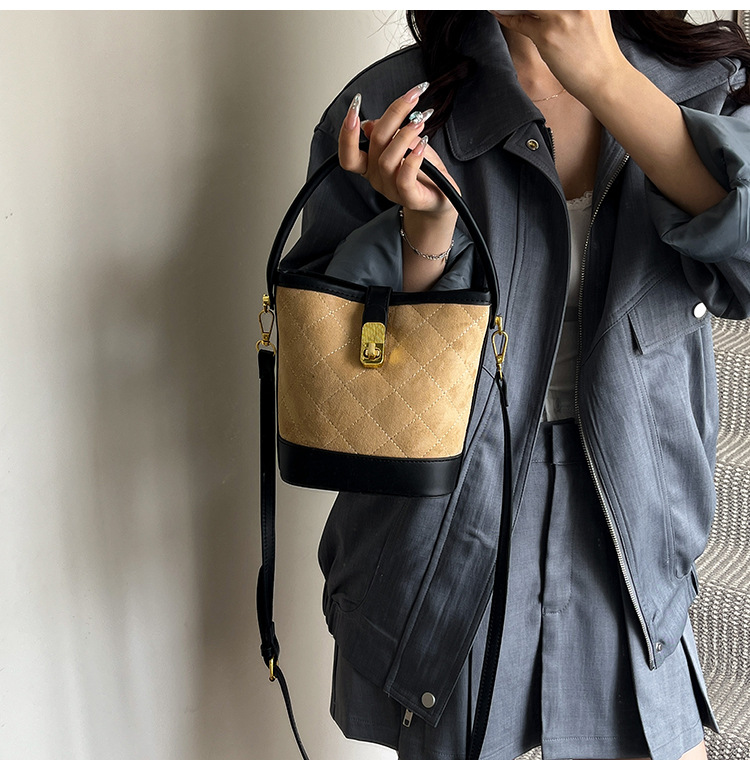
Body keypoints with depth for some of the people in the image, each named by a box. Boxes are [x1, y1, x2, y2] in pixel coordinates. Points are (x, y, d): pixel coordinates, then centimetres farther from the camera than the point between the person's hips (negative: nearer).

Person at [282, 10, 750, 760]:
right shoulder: (393, 111, -9)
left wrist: (605, 80, -27)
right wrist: (426, 227, -25)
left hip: (624, 549, 2)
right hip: (447, 551, -1)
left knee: (670, 749, 16)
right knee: (453, 747, 18)